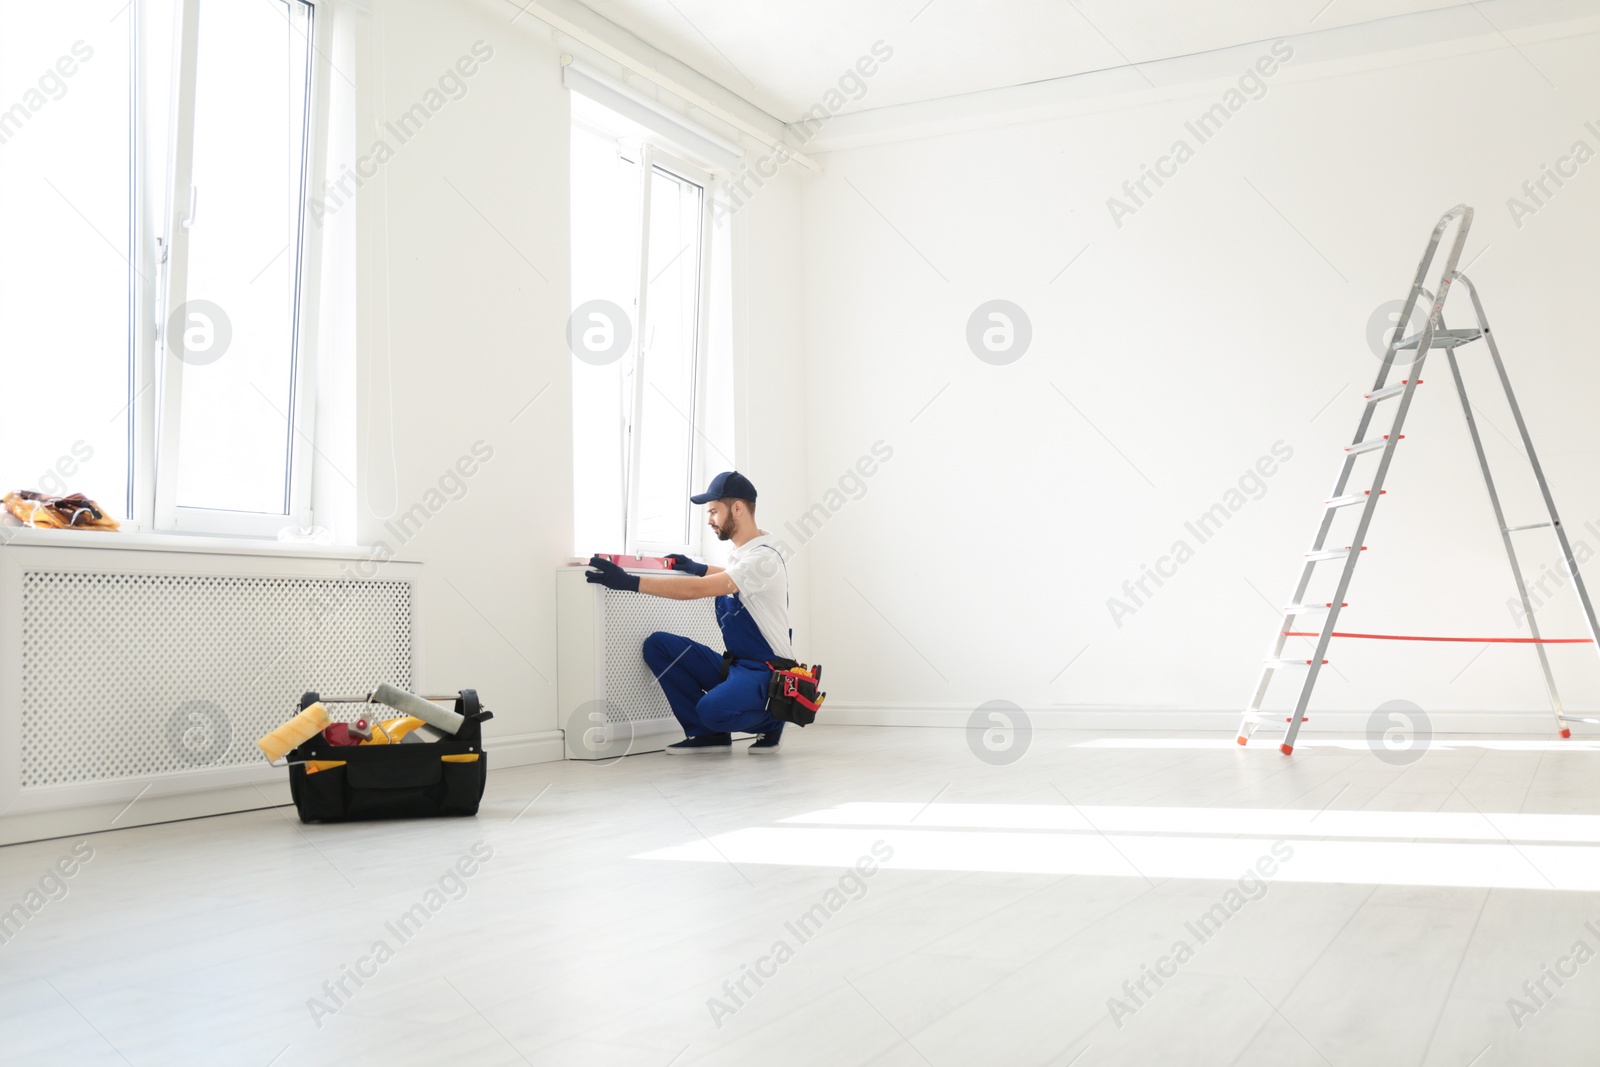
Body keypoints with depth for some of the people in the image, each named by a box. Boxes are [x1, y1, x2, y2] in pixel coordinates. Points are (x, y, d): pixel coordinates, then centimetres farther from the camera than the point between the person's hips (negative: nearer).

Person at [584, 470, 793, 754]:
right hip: (733, 664, 9)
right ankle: (707, 733, -2)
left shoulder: (763, 558, -19)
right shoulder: (741, 552, 11)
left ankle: (771, 717, -1)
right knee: (657, 644, -3)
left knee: (712, 709, -35)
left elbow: (694, 590, -28)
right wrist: (699, 568, 22)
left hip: (766, 671, -9)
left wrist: (629, 581, -29)